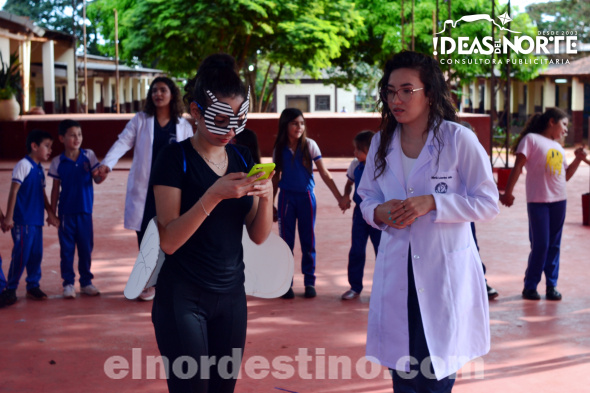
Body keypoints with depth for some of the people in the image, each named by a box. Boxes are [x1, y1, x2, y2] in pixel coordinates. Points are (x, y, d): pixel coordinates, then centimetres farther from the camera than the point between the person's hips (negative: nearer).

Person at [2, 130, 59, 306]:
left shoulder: (40, 168, 14)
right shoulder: (23, 165, -10)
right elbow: (13, 191, -13)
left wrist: (50, 213, 17)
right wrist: (9, 217, -16)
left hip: (37, 220, 8)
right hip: (23, 221, -8)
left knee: (36, 254, 10)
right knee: (21, 255, -4)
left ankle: (33, 286, 22)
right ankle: (10, 289, 7)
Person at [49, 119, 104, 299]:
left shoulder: (89, 155, -1)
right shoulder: (58, 162, -2)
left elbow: (96, 179, -1)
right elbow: (55, 189, 4)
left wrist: (102, 175, -24)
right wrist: (52, 212, 4)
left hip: (85, 210, 1)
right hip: (66, 212, -1)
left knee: (86, 247, 9)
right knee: (67, 249, 5)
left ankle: (86, 282, 21)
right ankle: (68, 283, 15)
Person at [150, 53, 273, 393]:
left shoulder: (242, 158, 5)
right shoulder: (176, 158, -10)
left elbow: (259, 236, 6)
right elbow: (169, 241, -17)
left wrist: (266, 197, -13)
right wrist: (214, 195, -27)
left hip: (232, 294, 5)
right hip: (184, 298, -5)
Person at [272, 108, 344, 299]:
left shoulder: (309, 145, -5)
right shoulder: (279, 149, 0)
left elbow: (324, 173, -5)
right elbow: (276, 178, 10)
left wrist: (339, 196, -10)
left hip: (306, 197, -1)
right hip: (287, 197, 1)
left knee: (308, 241, 5)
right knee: (286, 241, 4)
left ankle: (309, 282, 14)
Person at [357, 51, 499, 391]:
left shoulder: (459, 139, -8)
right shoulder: (381, 143, 7)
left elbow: (488, 203, -7)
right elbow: (367, 197, 15)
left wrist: (432, 203, -19)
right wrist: (379, 211, -9)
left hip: (444, 273, -4)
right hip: (396, 271, 4)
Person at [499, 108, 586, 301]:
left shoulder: (558, 147, 18)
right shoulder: (531, 139, -3)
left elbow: (566, 175, 22)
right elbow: (518, 166, -8)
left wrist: (578, 158, 9)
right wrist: (508, 192, -13)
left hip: (559, 201, 7)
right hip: (538, 200, -6)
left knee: (554, 245, 7)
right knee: (540, 245, -6)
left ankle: (551, 285, 14)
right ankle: (530, 286, 6)